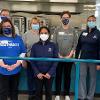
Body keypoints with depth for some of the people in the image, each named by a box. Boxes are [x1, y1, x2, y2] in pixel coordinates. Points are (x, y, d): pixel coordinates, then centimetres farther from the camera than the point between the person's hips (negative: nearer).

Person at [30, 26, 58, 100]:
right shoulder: (35, 46, 0)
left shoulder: (53, 46, -2)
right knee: (38, 92, 11)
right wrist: (37, 73, -11)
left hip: (49, 74, 0)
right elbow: (32, 61, -1)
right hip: (38, 74, 1)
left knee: (48, 92, 13)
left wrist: (50, 73, -13)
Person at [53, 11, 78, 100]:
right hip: (58, 57, -1)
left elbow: (75, 44, 1)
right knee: (58, 75, 5)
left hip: (69, 57, 1)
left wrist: (70, 55, -9)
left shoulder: (73, 30, 3)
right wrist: (58, 55, -10)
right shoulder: (57, 30, 0)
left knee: (67, 75, 8)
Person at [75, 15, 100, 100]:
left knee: (92, 78, 7)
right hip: (83, 59, 3)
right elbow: (78, 46, 9)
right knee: (82, 77, 4)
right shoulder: (83, 33, 7)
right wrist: (76, 58, 6)